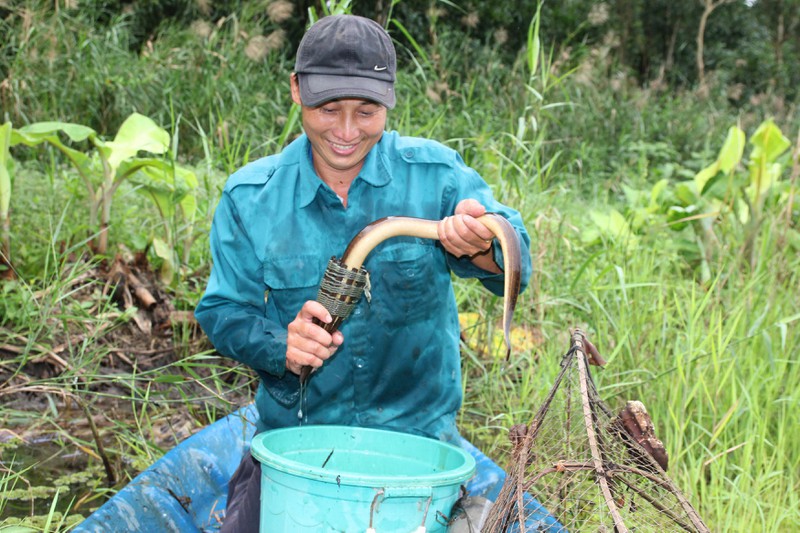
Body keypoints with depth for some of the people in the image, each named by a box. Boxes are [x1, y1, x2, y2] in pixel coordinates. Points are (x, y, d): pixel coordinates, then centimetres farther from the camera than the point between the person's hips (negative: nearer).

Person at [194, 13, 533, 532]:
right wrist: (280, 346, -21)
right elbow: (223, 311, 0)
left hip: (415, 433, 0)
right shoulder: (250, 197, -3)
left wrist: (481, 247, -40)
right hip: (295, 431, 1)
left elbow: (515, 264, -17)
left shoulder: (435, 173, -7)